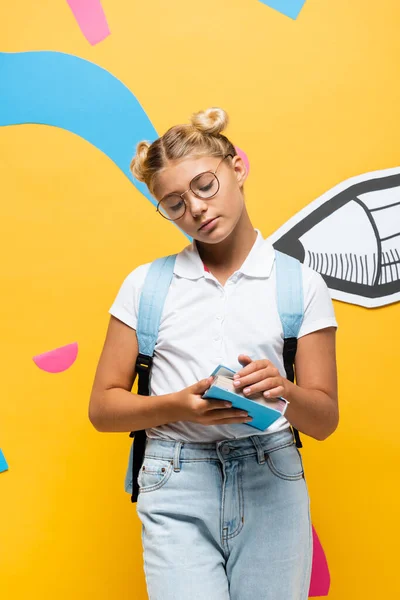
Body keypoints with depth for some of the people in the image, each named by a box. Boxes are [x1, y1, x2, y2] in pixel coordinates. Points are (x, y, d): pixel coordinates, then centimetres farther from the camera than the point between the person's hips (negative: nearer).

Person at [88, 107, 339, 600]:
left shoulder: (302, 284, 3)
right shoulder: (144, 285, 5)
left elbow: (324, 420, 5)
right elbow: (103, 407, 5)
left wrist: (284, 392, -17)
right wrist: (179, 406, -13)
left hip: (272, 485, 1)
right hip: (176, 492, 0)